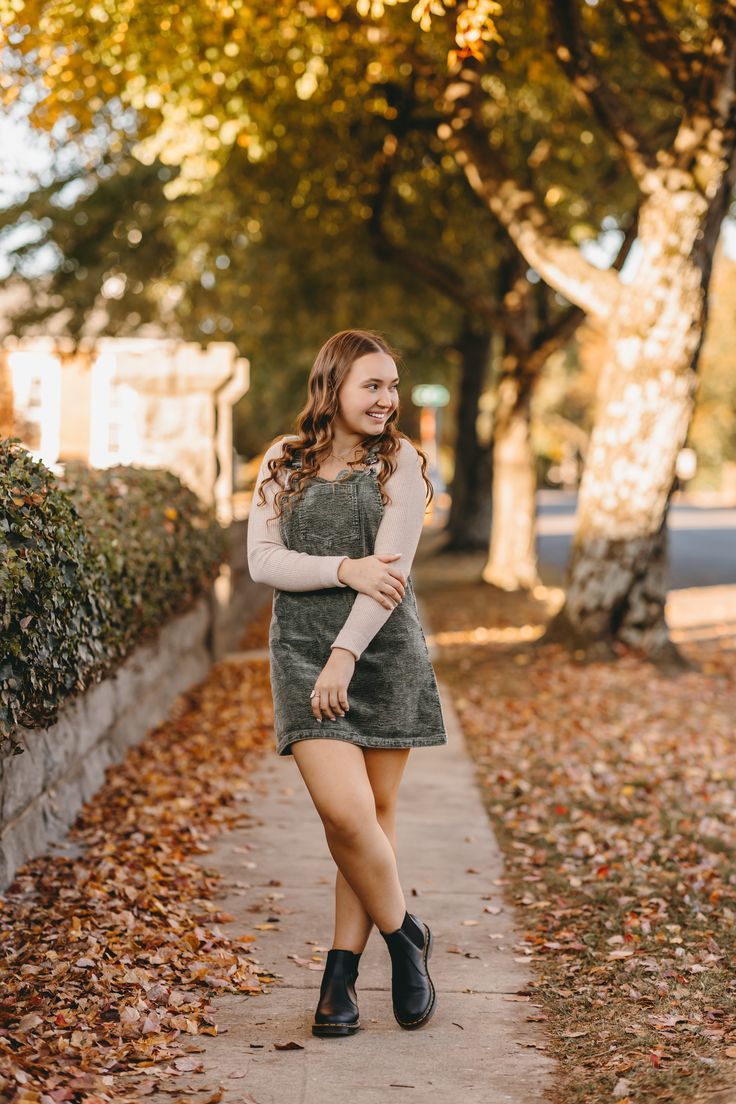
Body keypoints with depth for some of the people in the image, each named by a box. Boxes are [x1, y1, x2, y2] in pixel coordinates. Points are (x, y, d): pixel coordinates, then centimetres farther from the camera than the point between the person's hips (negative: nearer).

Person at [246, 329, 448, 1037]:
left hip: (384, 652, 0)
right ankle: (402, 934, 11)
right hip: (302, 652, 0)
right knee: (344, 811, -13)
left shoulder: (400, 462, 1)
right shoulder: (283, 465, 7)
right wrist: (345, 569, -15)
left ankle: (341, 976, 16)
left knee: (373, 813, 3)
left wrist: (345, 655, -15)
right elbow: (262, 561, 0)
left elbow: (391, 570, -7)